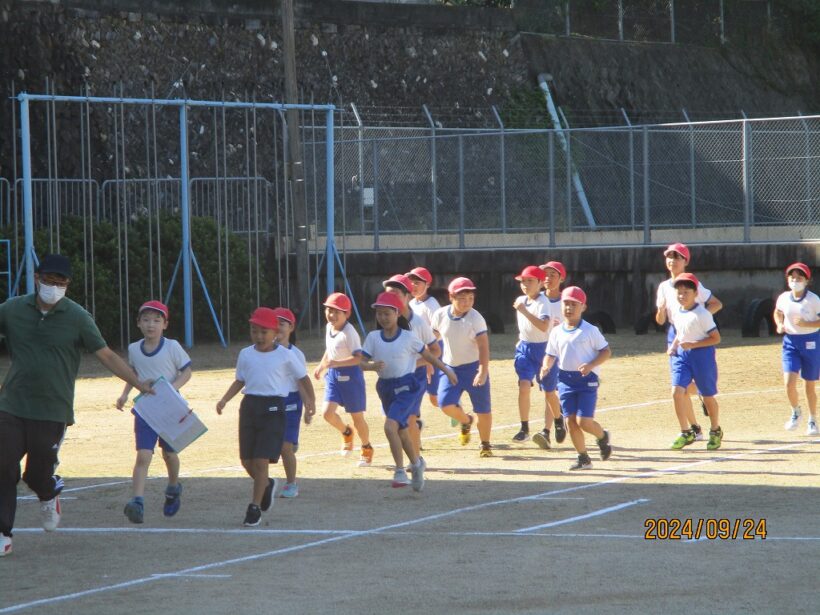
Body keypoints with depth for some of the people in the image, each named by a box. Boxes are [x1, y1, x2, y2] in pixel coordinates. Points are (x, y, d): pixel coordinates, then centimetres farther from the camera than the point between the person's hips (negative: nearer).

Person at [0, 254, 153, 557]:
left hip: (53, 412, -2)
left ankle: (49, 495, 36)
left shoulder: (77, 317, -3)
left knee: (38, 475, 0)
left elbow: (107, 356, 1)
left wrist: (140, 384, -4)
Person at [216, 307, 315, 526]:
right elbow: (240, 381, 16)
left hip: (273, 408, -4)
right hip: (250, 405, 4)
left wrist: (310, 402, 1)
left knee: (261, 460, -10)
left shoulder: (285, 355, -3)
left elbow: (303, 378, 7)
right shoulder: (246, 354, 8)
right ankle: (267, 485, 38)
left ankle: (255, 507, 0)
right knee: (247, 460, 7)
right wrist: (224, 400, 3)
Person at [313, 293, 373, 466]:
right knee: (328, 413, -7)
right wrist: (321, 366, 18)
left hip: (349, 374, -7)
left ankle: (367, 448, 28)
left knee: (357, 417, 6)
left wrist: (335, 363, -36)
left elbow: (359, 358, -30)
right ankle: (346, 433, 24)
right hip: (333, 374, 7)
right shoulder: (329, 328, 4)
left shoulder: (349, 333, -22)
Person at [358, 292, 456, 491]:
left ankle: (400, 471, -14)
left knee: (390, 426, -23)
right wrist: (372, 365, -26)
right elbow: (361, 362, -4)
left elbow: (427, 354, 5)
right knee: (400, 430, 17)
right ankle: (416, 463, 40)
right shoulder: (373, 337, 0)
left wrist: (446, 370, 15)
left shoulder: (408, 337, -8)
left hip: (406, 387, -5)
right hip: (385, 387, 5)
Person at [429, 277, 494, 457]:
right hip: (450, 367, 3)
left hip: (474, 367, -2)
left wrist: (483, 372, -28)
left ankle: (485, 444, 23)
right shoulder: (440, 315, -5)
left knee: (483, 409, 2)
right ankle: (465, 421, 19)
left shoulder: (475, 318, -15)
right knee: (446, 404, -15)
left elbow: (483, 346, -18)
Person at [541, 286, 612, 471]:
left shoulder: (590, 331, -6)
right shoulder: (557, 332, 7)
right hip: (565, 379, 5)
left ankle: (602, 437, 20)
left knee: (584, 421, -13)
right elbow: (551, 354, 15)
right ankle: (583, 458, 14)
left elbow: (606, 351, -4)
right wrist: (546, 366, -6)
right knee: (571, 421, 2)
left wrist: (591, 365, -19)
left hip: (586, 379, -5)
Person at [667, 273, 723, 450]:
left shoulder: (702, 315, -16)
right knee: (677, 391, -12)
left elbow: (716, 338, -15)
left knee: (707, 395, 8)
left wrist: (692, 345, -22)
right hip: (682, 355, 5)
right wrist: (674, 345, 4)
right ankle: (686, 433, -2)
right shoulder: (676, 314, 5)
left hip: (701, 354, -5)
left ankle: (716, 431, 30)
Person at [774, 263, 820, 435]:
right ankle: (795, 413, 15)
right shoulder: (783, 298, 0)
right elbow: (778, 313, 19)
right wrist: (780, 325, 0)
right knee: (789, 382, -13)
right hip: (790, 342, 2)